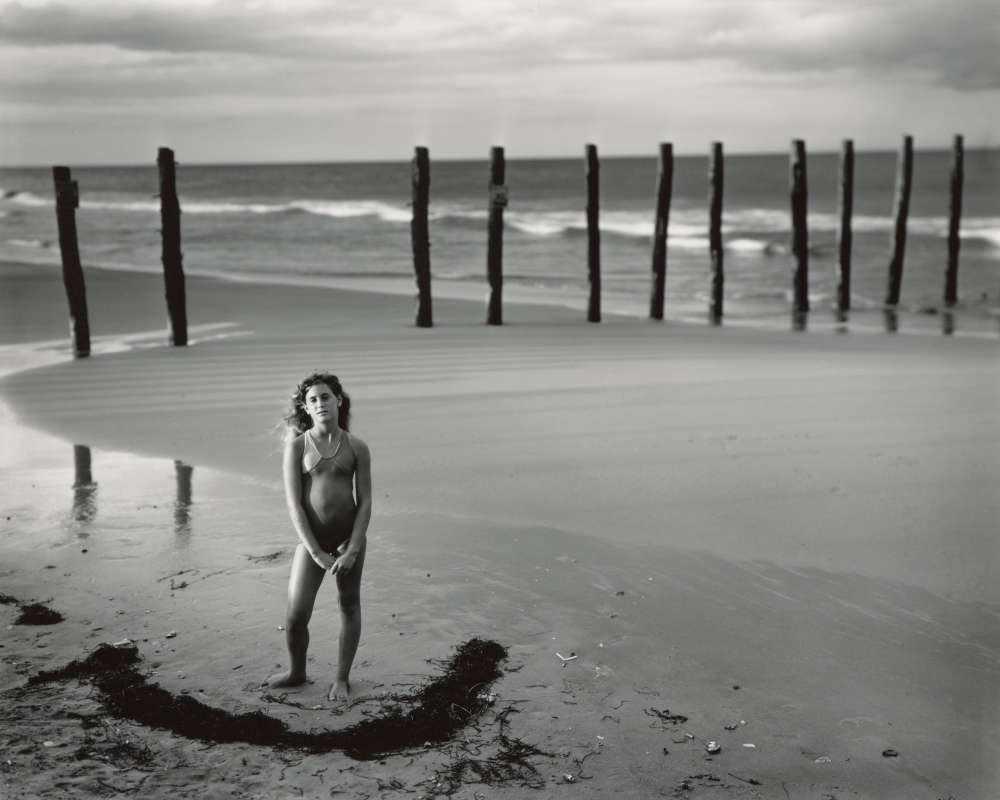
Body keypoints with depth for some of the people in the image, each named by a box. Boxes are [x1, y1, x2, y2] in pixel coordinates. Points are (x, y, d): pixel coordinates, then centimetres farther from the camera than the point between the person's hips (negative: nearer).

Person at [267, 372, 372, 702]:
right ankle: (296, 671, 25)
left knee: (349, 604, 10)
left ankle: (342, 678, 27)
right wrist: (316, 552, -14)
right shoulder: (297, 446, -4)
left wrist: (352, 550, -13)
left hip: (350, 535, 1)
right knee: (296, 615, -3)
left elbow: (365, 502, -3)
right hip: (311, 538, -1)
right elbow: (293, 504, -8)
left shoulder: (357, 448, -2)